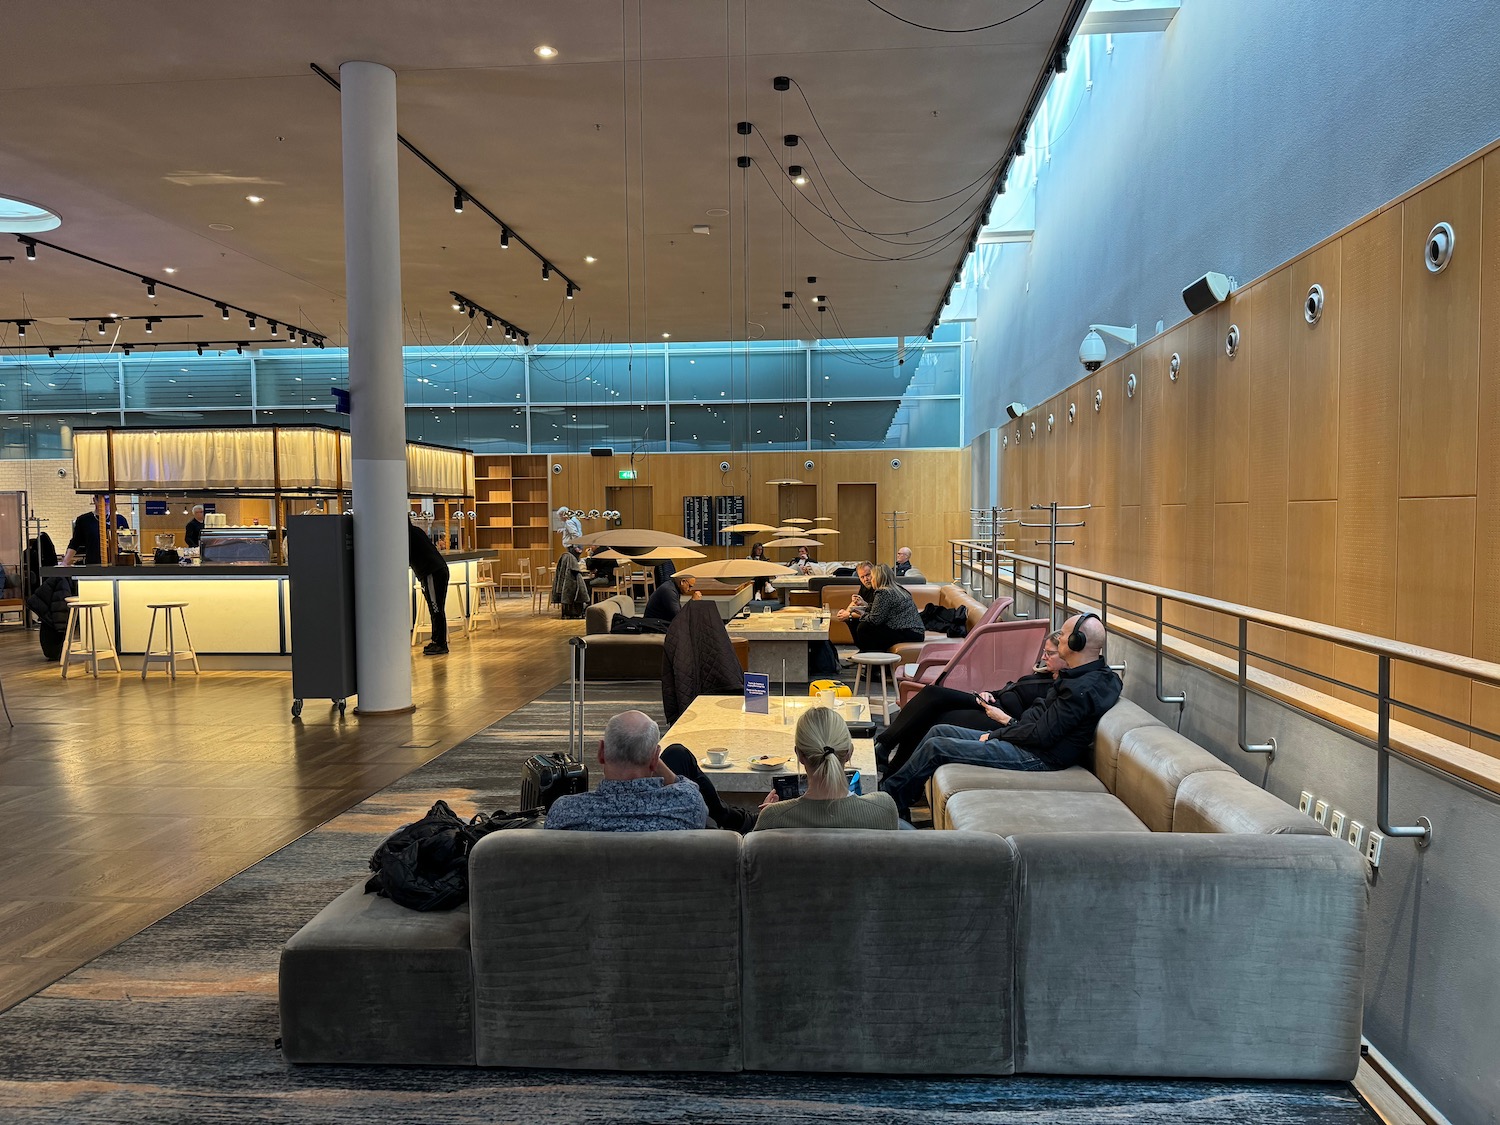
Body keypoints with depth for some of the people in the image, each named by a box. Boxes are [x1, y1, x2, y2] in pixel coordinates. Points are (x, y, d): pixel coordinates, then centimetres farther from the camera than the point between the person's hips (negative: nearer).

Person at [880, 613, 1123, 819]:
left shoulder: (1082, 689, -24)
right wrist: (1013, 722, 7)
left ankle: (888, 796, 3)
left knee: (935, 747, -13)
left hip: (1037, 757, -11)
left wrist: (996, 734, -10)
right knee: (939, 731, 8)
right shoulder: (1093, 674, 10)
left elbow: (1041, 736, -24)